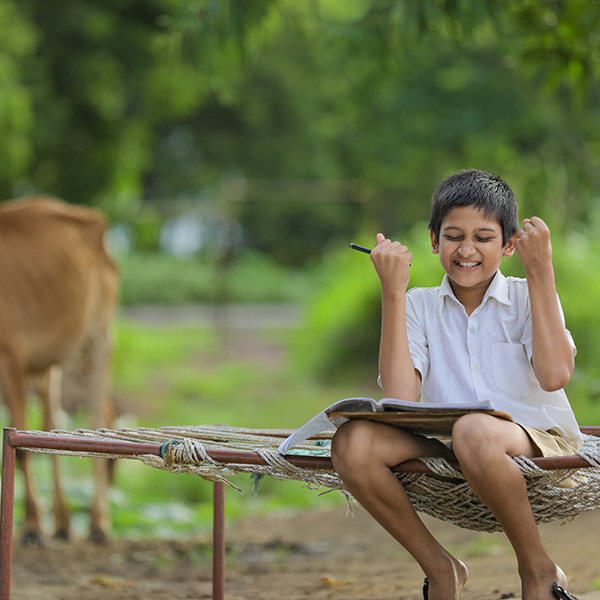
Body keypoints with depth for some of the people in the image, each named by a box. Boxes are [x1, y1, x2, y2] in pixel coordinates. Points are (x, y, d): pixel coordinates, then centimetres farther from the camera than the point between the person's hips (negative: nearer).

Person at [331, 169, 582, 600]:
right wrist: (393, 293, -6)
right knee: (353, 441, -23)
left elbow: (553, 375, -16)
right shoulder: (419, 305, 10)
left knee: (474, 431, -38)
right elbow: (400, 398, -6)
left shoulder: (528, 297, 5)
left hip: (540, 443, -3)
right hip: (451, 457, 3)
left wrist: (541, 269, -9)